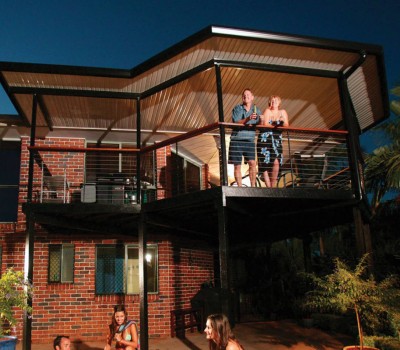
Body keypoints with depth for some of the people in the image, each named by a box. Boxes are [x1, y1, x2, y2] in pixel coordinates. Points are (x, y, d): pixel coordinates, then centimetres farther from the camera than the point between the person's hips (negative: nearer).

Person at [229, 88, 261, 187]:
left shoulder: (256, 110, 11)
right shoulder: (237, 109, 3)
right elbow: (236, 123, -11)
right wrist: (248, 119, -26)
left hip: (250, 140, 1)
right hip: (237, 140, -1)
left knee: (252, 163, -12)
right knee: (237, 165, -1)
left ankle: (253, 185, -3)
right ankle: (240, 187, 6)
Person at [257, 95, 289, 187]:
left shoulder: (283, 112, 15)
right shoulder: (267, 111, 5)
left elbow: (286, 126, 4)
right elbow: (265, 125, -9)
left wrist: (283, 123, -16)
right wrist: (275, 125, -18)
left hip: (276, 140, 2)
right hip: (265, 139, -2)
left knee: (276, 162, -17)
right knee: (265, 164, -11)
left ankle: (273, 185, -6)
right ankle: (269, 187, -5)